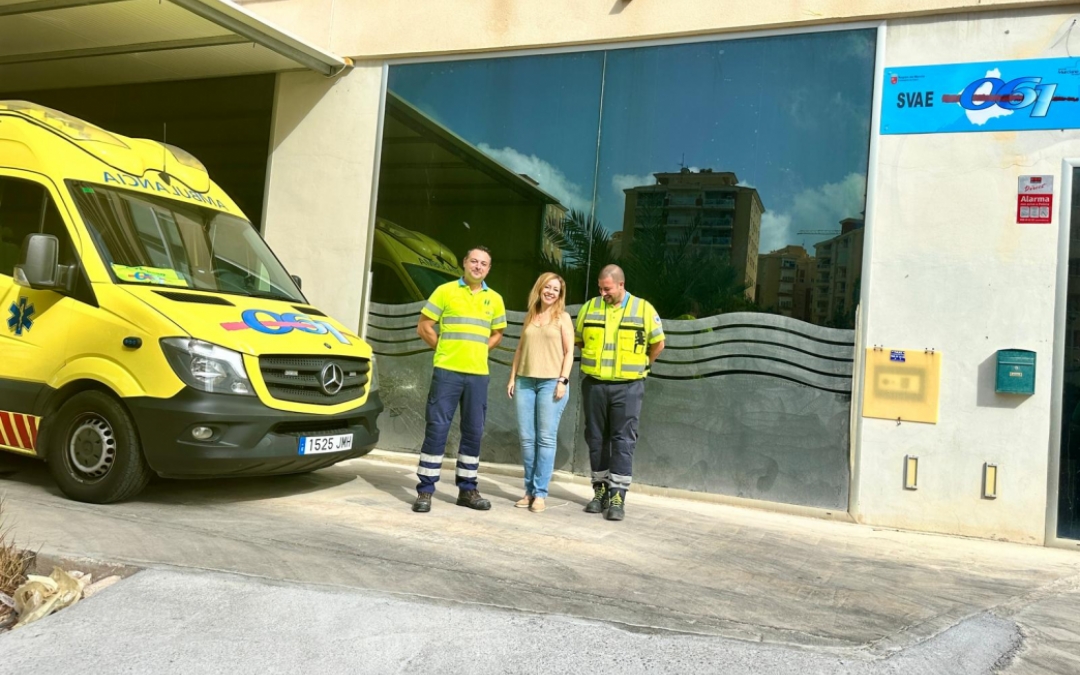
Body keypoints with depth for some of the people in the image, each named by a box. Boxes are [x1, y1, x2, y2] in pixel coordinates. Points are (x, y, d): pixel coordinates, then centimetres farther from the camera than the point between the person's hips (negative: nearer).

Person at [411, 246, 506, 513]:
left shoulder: (494, 299, 10)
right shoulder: (445, 291, 1)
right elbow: (424, 326, 2)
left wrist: (477, 351, 7)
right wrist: (444, 349, 0)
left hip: (478, 374, 4)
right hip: (447, 371, -3)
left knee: (473, 432, 8)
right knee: (437, 428, -3)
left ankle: (467, 489, 19)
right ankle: (425, 490, 4)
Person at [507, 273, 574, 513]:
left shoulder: (562, 317, 5)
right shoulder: (530, 316, 16)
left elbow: (569, 352, 0)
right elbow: (520, 349, 17)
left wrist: (563, 380, -10)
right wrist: (512, 377, 11)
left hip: (551, 383, -4)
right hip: (525, 382, 4)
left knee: (546, 439, -5)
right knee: (527, 439, 3)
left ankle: (540, 493, 0)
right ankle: (530, 490, 11)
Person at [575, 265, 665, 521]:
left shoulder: (643, 309, -3)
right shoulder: (589, 307, 5)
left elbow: (658, 343, 5)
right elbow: (578, 339, 18)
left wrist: (640, 365, 10)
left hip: (627, 387, -3)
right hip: (594, 384, 3)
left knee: (623, 441, -3)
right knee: (596, 439, 9)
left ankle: (617, 497, 0)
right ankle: (600, 491, 20)